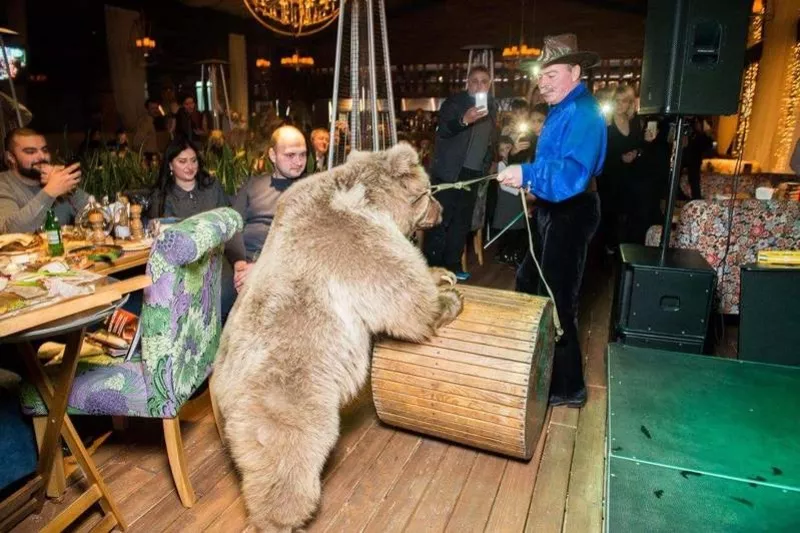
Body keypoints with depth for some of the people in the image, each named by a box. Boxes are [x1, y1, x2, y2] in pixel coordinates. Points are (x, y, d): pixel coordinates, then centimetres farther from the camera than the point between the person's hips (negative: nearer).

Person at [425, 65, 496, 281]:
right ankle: (431, 266, 1)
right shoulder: (454, 102, -5)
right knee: (440, 220, -6)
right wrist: (464, 120, -36)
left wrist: (487, 164, 15)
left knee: (462, 222, 8)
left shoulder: (492, 107, 14)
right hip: (449, 171, -6)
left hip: (474, 173, 6)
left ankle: (452, 265, 16)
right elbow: (442, 130, -20)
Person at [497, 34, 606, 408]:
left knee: (558, 297, -3)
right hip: (554, 210, 11)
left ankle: (568, 386, 12)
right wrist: (525, 178, 10)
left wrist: (527, 174, -36)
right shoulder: (563, 109, 13)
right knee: (529, 282, 22)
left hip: (570, 214, -11)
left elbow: (573, 174, -32)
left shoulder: (582, 113, -19)